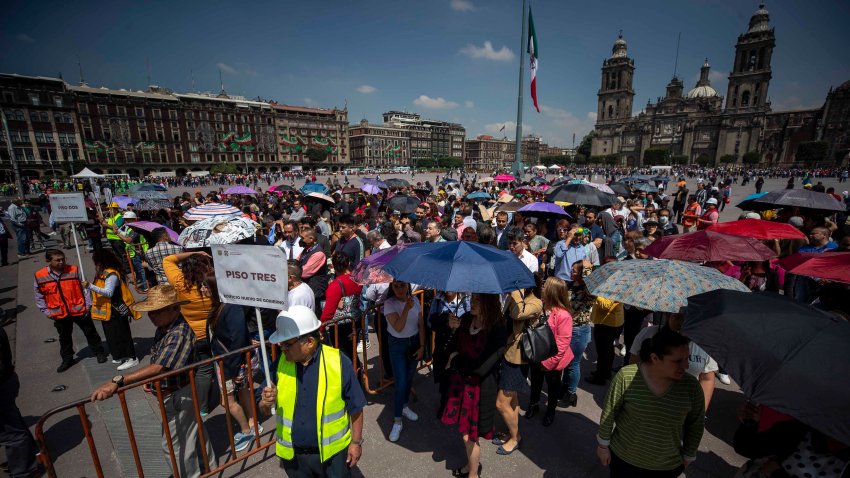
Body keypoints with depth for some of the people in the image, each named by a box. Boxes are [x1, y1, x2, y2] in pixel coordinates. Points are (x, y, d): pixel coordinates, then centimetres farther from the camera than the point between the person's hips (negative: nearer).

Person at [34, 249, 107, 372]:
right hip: (59, 315, 2)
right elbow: (39, 297, 6)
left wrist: (88, 305, -5)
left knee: (90, 333, 11)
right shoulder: (40, 276, -7)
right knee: (64, 338, 18)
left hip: (79, 311, -2)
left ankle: (99, 353, 26)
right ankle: (67, 359, 35)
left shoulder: (74, 271, -12)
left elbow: (85, 289, -5)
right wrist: (46, 311, 2)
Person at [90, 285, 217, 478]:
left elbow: (158, 368, -38)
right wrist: (151, 381, 0)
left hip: (178, 396, -9)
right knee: (193, 433, 26)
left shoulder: (179, 333, -30)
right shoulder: (163, 328, 0)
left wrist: (117, 382, -43)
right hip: (177, 393, 10)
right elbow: (157, 364, 11)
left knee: (173, 445, 9)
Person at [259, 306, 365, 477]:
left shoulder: (338, 362, -21)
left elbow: (355, 407, -10)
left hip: (332, 452, -3)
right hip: (292, 454, 4)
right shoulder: (280, 363, -9)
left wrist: (356, 442, -4)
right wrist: (266, 403, -19)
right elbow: (266, 410, 2)